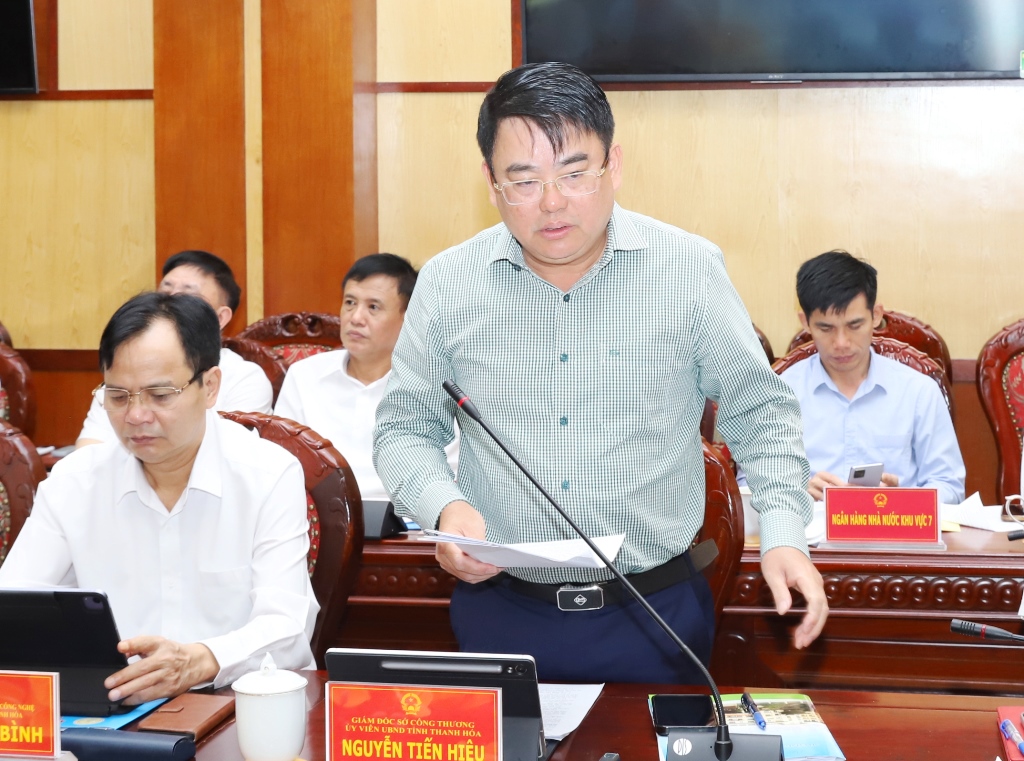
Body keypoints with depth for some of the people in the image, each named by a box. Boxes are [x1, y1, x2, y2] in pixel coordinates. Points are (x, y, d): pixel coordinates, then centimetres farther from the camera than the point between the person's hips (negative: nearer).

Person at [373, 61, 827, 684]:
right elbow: (404, 428, 7)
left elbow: (759, 410, 4)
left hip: (656, 614, -1)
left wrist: (783, 535, -8)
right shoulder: (448, 283, -2)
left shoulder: (691, 269, -5)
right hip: (500, 614, 1)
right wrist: (443, 506, -12)